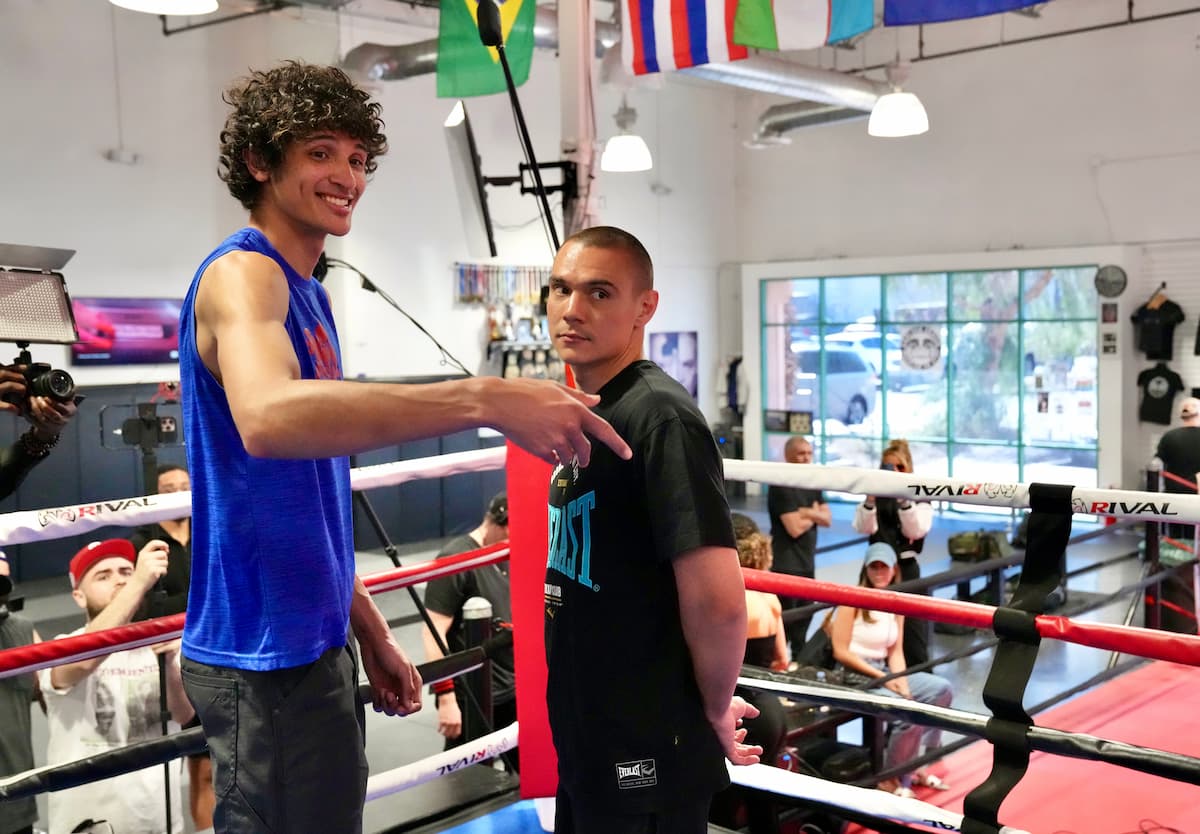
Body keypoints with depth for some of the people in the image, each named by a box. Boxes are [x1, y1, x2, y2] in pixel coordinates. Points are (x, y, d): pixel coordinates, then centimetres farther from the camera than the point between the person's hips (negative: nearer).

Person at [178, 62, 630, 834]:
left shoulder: (310, 296, 14)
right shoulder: (245, 274, -15)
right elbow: (267, 417, -38)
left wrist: (370, 632, 16)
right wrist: (485, 399, -42)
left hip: (312, 639, 9)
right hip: (266, 655, -9)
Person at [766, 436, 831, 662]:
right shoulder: (781, 486, -14)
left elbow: (827, 519, 5)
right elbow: (795, 527, -21)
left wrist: (807, 512, -14)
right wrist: (815, 514, -3)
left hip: (807, 563, 9)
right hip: (786, 565, -9)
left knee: (804, 618, 17)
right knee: (784, 620, -8)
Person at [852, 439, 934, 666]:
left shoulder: (919, 496, 0)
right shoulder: (876, 494, 4)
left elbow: (916, 531, -13)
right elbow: (864, 528, -8)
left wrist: (904, 499, -23)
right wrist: (870, 498, -22)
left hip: (907, 568, -2)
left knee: (913, 634, -3)